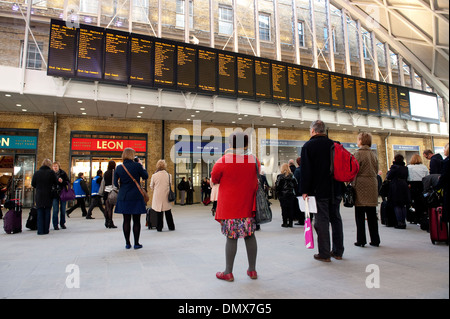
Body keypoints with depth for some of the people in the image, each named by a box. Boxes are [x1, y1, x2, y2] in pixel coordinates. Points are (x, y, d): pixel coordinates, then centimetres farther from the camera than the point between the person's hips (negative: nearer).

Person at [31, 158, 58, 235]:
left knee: (40, 213, 7)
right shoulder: (51, 172, -8)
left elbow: (33, 184, 6)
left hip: (39, 196, 1)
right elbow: (56, 183, -2)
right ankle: (46, 230, 10)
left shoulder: (36, 173, -1)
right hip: (49, 196, -1)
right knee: (47, 213, 8)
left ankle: (40, 230, 6)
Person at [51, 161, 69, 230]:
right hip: (54, 194, 0)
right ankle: (55, 225, 8)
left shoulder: (63, 173, 0)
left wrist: (62, 181, -16)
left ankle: (62, 223, 21)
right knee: (55, 210, -2)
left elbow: (68, 182, 1)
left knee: (63, 210, 7)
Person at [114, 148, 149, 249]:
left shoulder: (119, 168, 1)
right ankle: (136, 243, 11)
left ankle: (127, 243, 17)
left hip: (123, 197, 4)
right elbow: (145, 176, 3)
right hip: (136, 197, -3)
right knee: (136, 221, 5)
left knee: (126, 220, 10)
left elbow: (115, 183, 4)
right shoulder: (137, 165, -10)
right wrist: (141, 165, 11)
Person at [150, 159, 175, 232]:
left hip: (157, 196, -1)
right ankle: (171, 227, 22)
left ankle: (159, 227, 13)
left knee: (159, 213, 8)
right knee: (168, 212, 14)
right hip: (166, 196, 1)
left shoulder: (154, 175, -8)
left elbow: (151, 186, 4)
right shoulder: (169, 175, -7)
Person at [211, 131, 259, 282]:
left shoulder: (223, 161, -13)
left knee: (231, 238, 5)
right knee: (250, 236, 13)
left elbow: (214, 180, 1)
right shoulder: (254, 161, -1)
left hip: (229, 207, -3)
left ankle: (228, 272, 18)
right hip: (248, 206, 4)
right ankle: (252, 270, 25)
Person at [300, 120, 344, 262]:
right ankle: (338, 251, 23)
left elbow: (305, 170, -11)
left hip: (319, 190, -5)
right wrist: (340, 188, 19)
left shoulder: (308, 146, -6)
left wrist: (304, 190, -8)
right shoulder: (334, 145, 10)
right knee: (336, 218, 13)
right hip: (335, 190, 6)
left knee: (322, 220, 0)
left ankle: (324, 254, 6)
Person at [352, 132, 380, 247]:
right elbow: (376, 170, 16)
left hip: (361, 186, -6)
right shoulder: (373, 154, 12)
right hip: (373, 186, 6)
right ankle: (375, 240, 17)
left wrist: (352, 185, -5)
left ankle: (361, 240, 5)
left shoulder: (358, 153, -7)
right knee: (372, 215, 11)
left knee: (360, 215, 1)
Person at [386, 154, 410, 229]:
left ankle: (400, 223, -4)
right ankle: (403, 222, 15)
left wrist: (388, 171, 9)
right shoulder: (405, 168, 8)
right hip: (404, 187, 6)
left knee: (397, 206, -2)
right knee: (403, 206, 11)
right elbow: (406, 178, 14)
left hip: (396, 188, -6)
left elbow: (388, 177, -8)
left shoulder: (394, 167, -11)